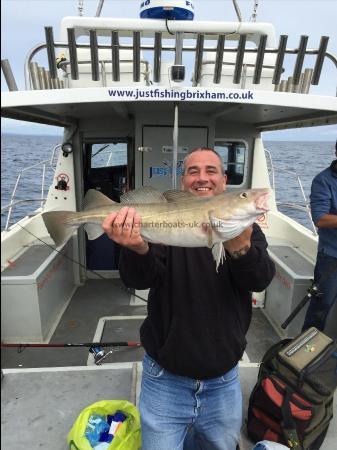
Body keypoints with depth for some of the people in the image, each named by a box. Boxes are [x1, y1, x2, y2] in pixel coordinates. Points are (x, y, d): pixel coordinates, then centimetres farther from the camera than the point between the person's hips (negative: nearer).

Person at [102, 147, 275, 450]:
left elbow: (260, 280, -18)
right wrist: (138, 248, -42)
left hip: (223, 381, 3)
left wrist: (240, 248, -40)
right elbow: (139, 280, -20)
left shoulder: (244, 224, -3)